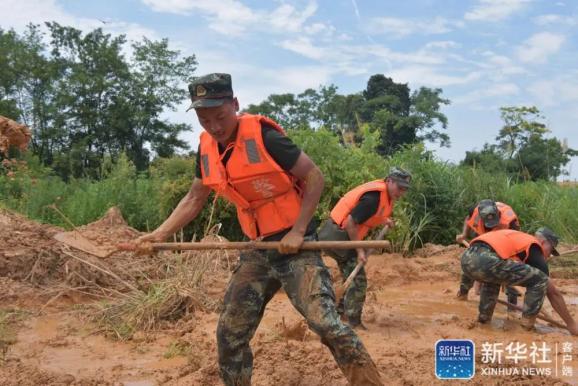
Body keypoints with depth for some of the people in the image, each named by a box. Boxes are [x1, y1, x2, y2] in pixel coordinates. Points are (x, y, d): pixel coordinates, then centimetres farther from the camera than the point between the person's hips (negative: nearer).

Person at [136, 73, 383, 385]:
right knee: (229, 334, 9)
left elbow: (314, 177, -12)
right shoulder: (207, 148, 4)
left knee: (325, 322, -20)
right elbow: (194, 199, 15)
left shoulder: (263, 136, -16)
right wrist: (159, 234, 3)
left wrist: (298, 231, -17)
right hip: (256, 251, 7)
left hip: (294, 246, -6)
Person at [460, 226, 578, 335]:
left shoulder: (518, 238, 38)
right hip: (486, 261, -8)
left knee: (492, 277, 42)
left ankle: (484, 317, 30)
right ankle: (527, 325, 12)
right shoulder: (534, 249, 17)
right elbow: (553, 292, 18)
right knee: (541, 280, 7)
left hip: (467, 258, 9)